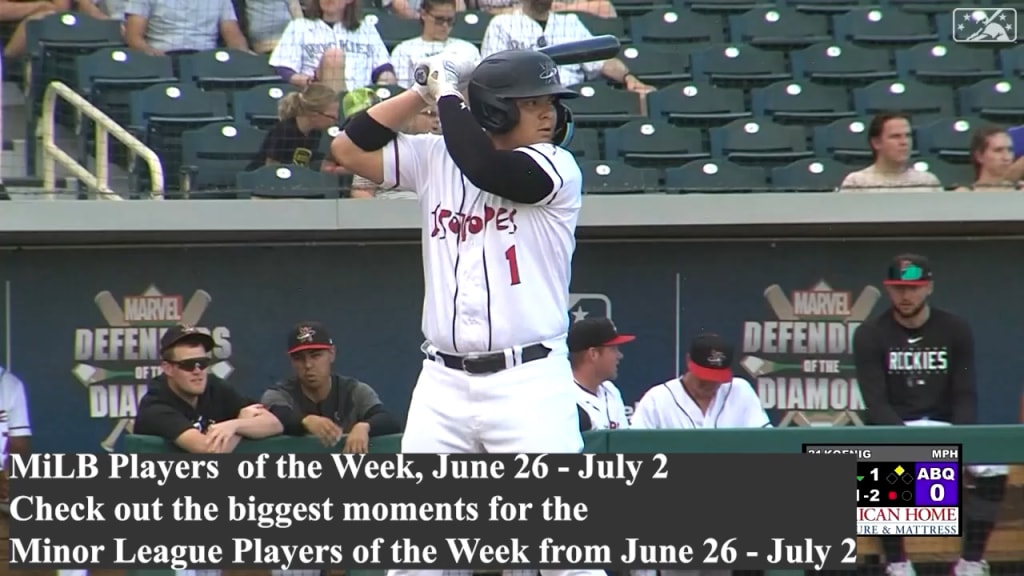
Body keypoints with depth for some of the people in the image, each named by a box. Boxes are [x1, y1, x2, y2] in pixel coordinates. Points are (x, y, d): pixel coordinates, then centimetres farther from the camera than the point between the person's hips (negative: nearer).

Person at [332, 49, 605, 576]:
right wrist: (422, 91, 0)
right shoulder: (433, 158, 8)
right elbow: (349, 148, 5)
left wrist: (447, 93, -9)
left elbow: (483, 168, -23)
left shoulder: (556, 168, -6)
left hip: (528, 380, -4)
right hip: (444, 381, 4)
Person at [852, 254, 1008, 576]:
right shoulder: (870, 335, -4)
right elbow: (876, 402, -11)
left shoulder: (955, 331, 1)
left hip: (944, 426, 2)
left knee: (992, 468, -27)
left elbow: (965, 396, -1)